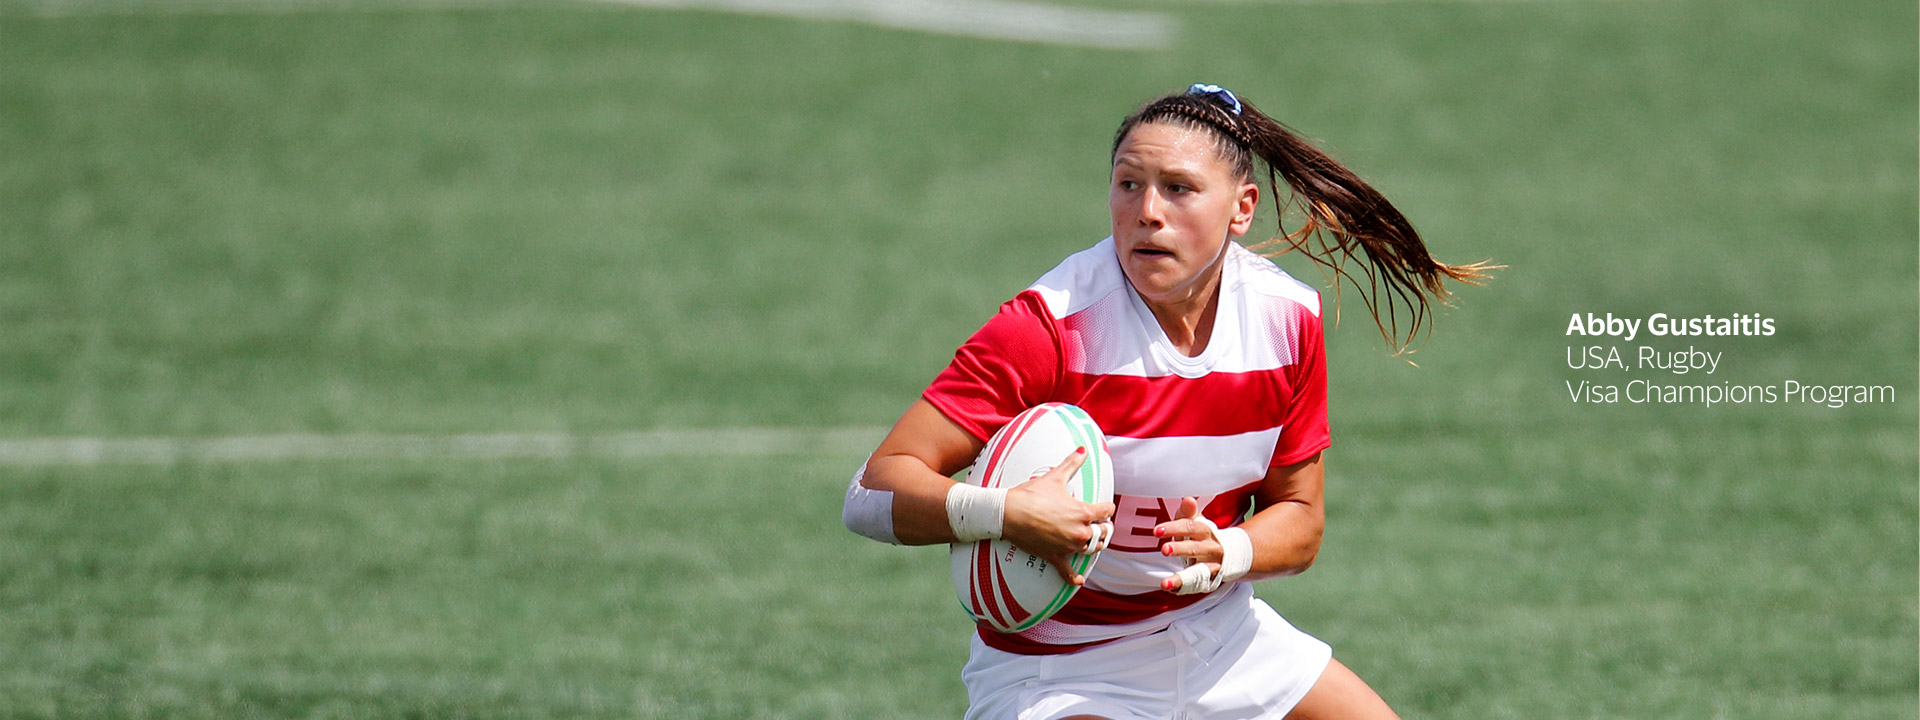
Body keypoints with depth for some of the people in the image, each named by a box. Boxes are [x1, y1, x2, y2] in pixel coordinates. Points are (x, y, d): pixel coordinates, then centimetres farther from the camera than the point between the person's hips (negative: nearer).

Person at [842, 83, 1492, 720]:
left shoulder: (1289, 319, -8)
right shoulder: (1053, 325, -24)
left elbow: (1298, 519, 2)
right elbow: (875, 491, -27)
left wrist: (1223, 553, -21)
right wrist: (1004, 513, -45)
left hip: (1218, 638, 6)